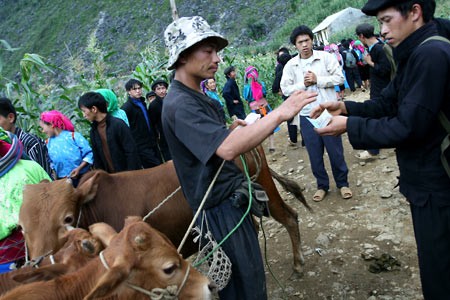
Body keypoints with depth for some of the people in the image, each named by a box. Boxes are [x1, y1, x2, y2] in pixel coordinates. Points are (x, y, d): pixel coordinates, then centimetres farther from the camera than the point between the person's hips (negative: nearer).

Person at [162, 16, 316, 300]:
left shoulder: (198, 96, 10)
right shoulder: (179, 105, -23)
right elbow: (227, 149, -36)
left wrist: (234, 128, 3)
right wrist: (279, 114, -35)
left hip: (234, 199, 10)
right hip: (221, 209, -10)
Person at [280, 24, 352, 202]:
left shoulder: (325, 57, -1)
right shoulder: (290, 65, 3)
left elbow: (339, 77, -6)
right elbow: (285, 89, 0)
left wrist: (317, 80, -16)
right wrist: (303, 84, -13)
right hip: (306, 115, 2)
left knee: (335, 150, 7)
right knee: (314, 154, 10)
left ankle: (343, 183, 25)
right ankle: (322, 185, 26)